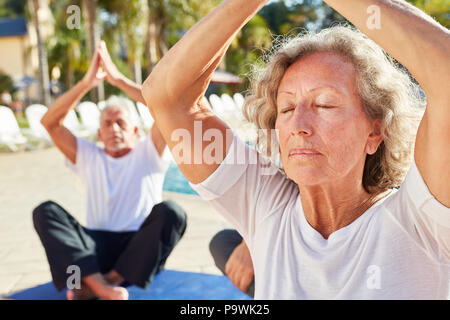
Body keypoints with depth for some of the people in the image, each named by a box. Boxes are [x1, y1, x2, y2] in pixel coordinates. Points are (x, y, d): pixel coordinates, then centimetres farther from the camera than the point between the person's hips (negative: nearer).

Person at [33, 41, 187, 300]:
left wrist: (119, 79, -10)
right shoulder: (88, 157, 18)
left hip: (141, 250, -2)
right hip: (97, 247, 2)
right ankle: (101, 285, -38)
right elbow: (50, 122, 5)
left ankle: (110, 280, -28)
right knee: (45, 211, -20)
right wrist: (88, 83, -6)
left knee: (170, 211, -30)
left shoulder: (148, 154, 11)